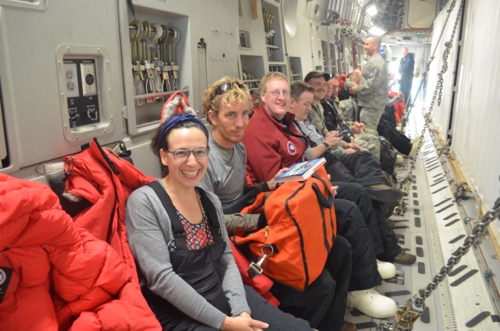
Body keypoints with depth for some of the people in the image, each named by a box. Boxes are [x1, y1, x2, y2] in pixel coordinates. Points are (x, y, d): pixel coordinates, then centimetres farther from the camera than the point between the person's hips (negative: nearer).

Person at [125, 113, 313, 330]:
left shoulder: (211, 201, 9)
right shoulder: (144, 201, -12)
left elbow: (226, 259, 7)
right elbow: (160, 277, -18)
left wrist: (241, 309, -10)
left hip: (224, 299, 6)